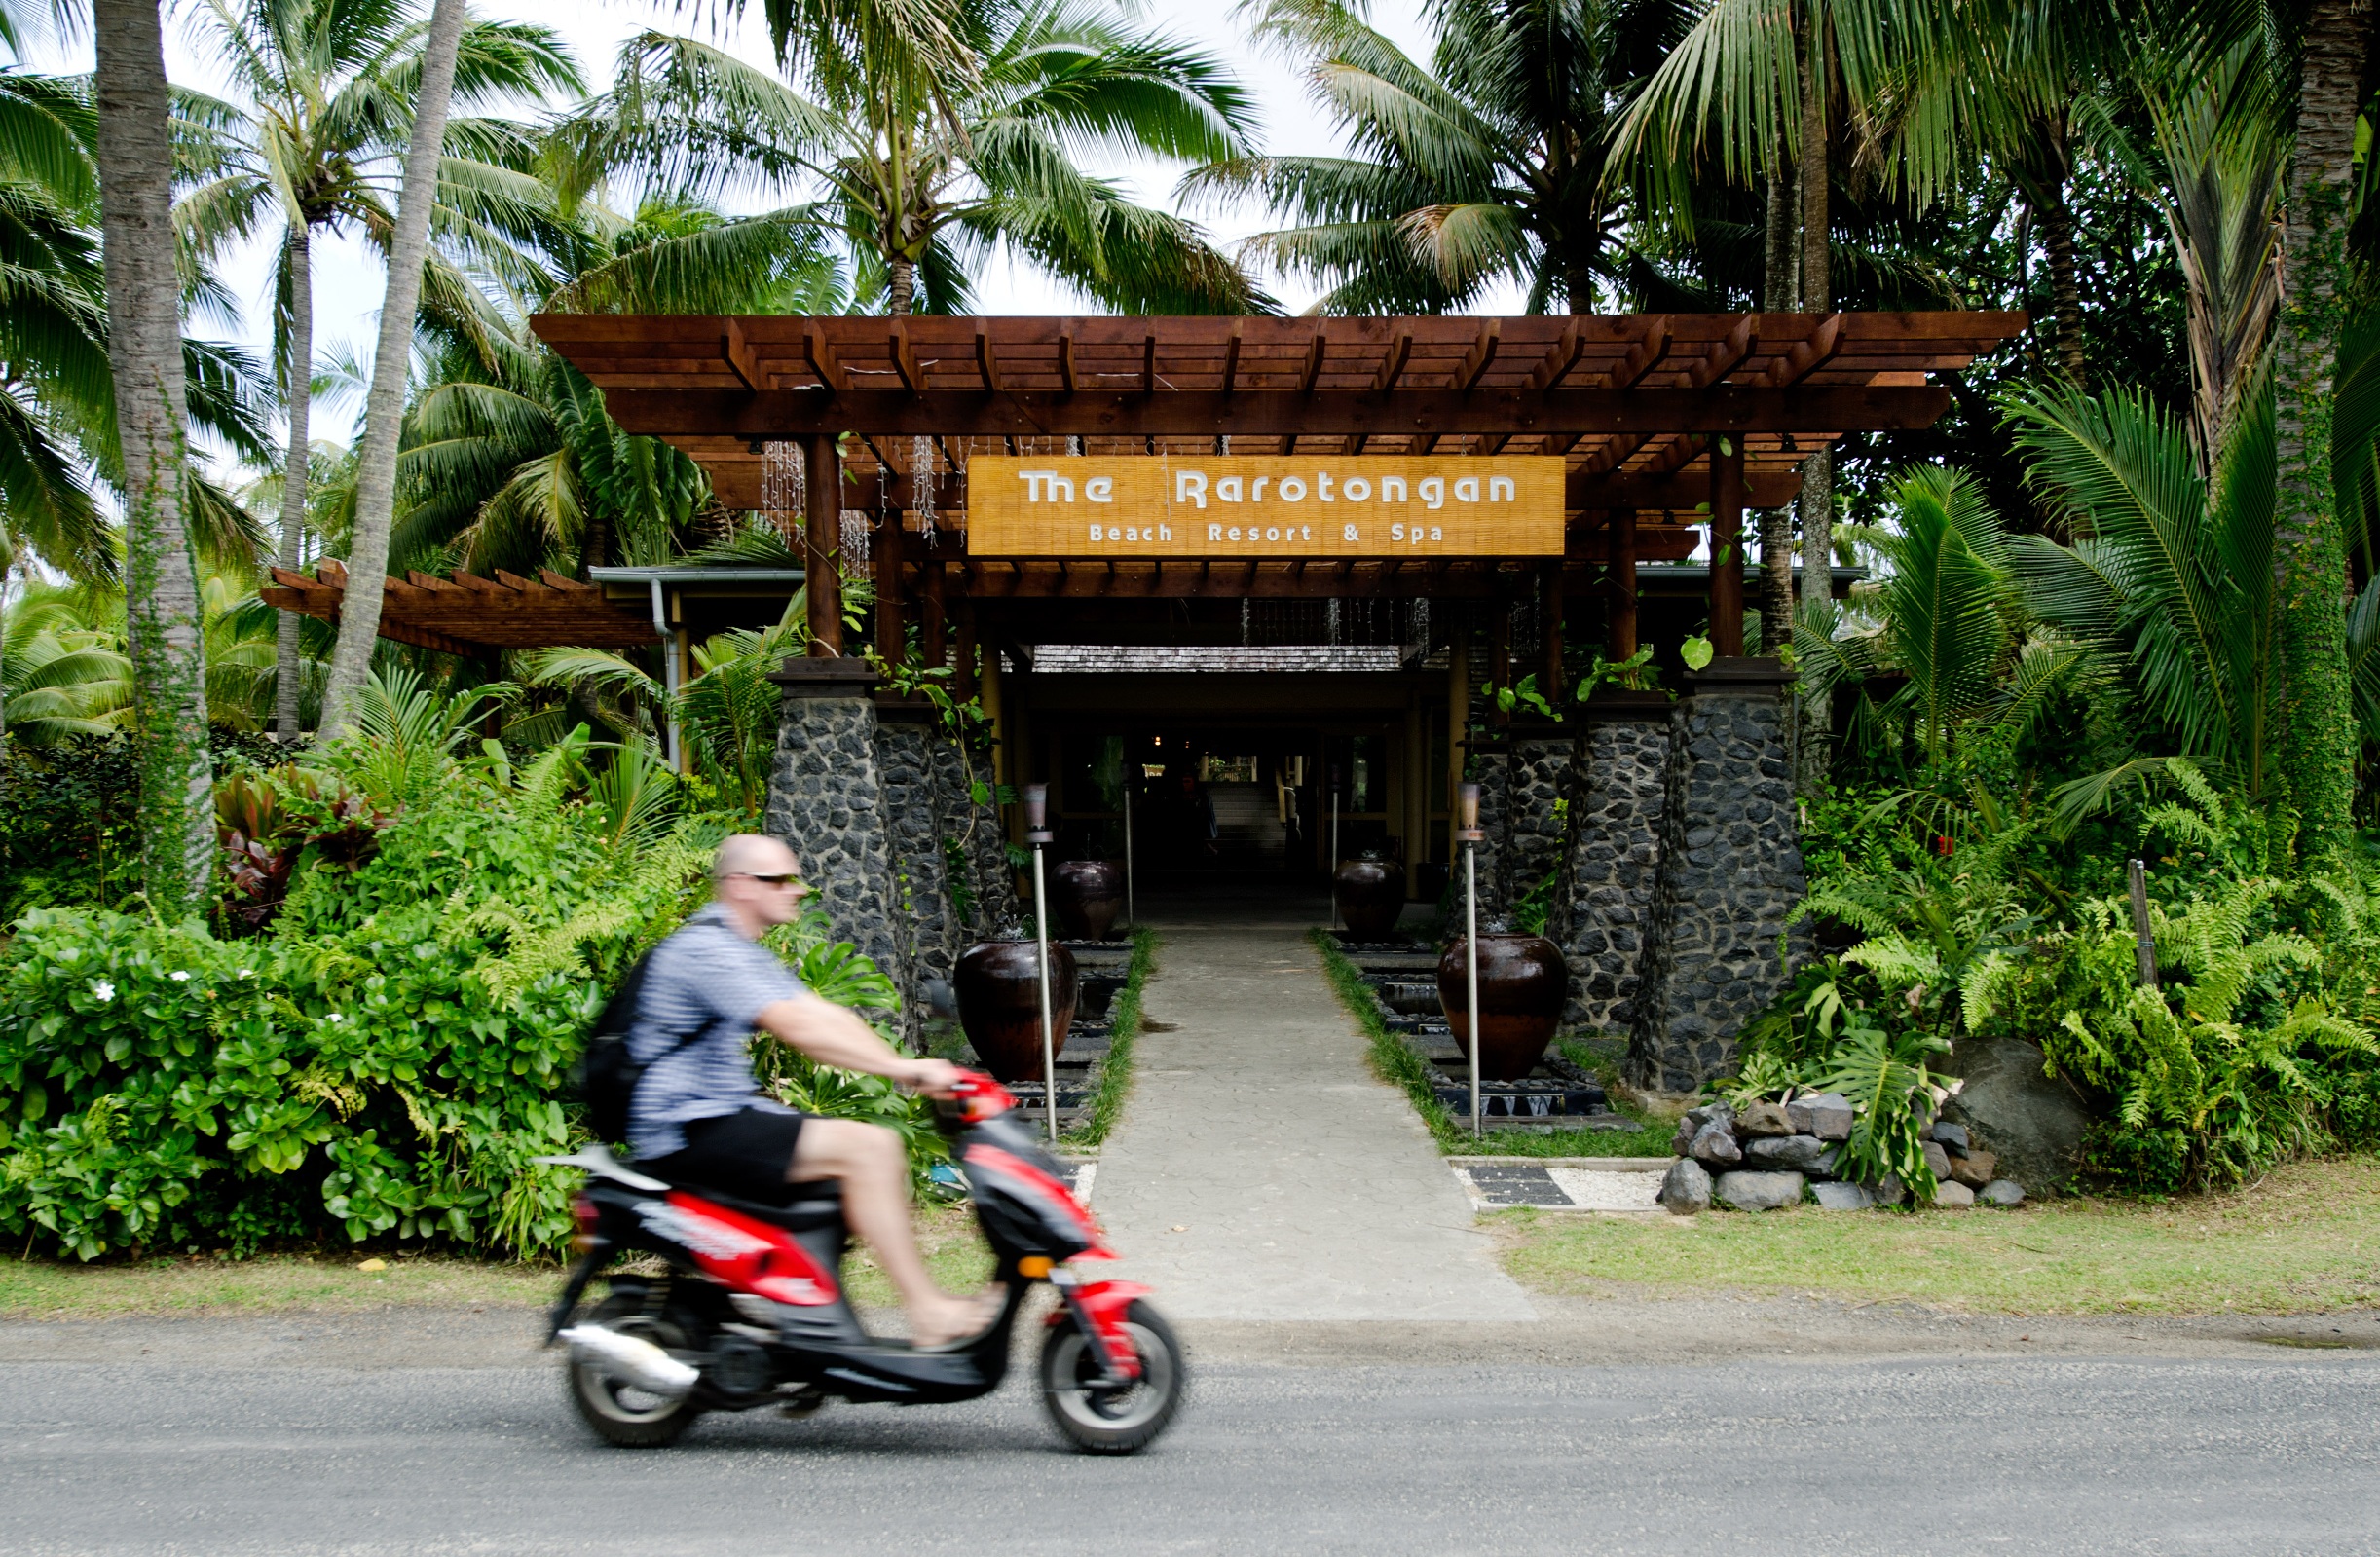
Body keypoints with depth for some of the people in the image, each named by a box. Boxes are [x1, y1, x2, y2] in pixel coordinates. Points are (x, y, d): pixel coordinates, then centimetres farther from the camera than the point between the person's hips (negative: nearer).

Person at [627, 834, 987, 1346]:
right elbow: (796, 1026, -27)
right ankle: (928, 1312, -18)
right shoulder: (705, 948, -16)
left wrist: (915, 1069, 1)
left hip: (723, 1114, 11)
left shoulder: (745, 953, 18)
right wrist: (901, 1068, -29)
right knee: (868, 1147, -21)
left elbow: (827, 1016, 12)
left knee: (877, 1148, 10)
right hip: (689, 1132, -11)